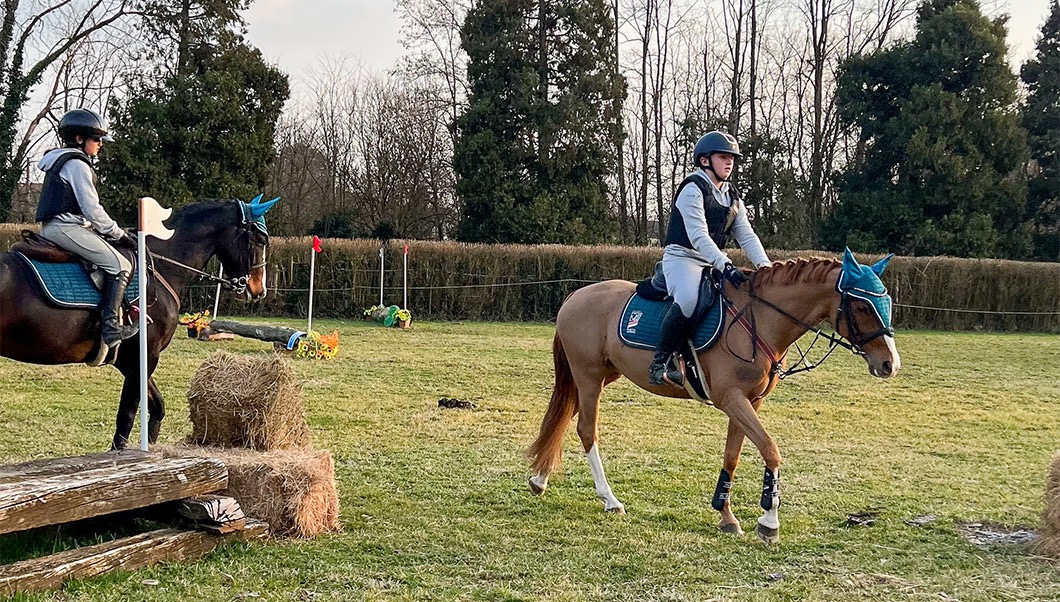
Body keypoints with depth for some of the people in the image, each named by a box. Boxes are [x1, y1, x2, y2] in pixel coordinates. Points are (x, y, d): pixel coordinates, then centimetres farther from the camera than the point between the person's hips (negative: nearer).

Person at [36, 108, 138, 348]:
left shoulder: (59, 162, 20)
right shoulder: (77, 164, -12)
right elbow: (92, 209, -16)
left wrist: (110, 230, 20)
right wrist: (118, 233, -6)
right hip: (67, 227, -11)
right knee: (120, 266, -15)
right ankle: (111, 327, -23)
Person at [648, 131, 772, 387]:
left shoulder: (732, 198, 16)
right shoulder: (693, 190, -10)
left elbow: (747, 236, 8)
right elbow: (698, 236, -20)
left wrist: (766, 268, -9)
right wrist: (725, 266, -31)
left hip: (713, 263, 9)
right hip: (682, 257, -9)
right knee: (688, 299, -38)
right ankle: (660, 363, -27)